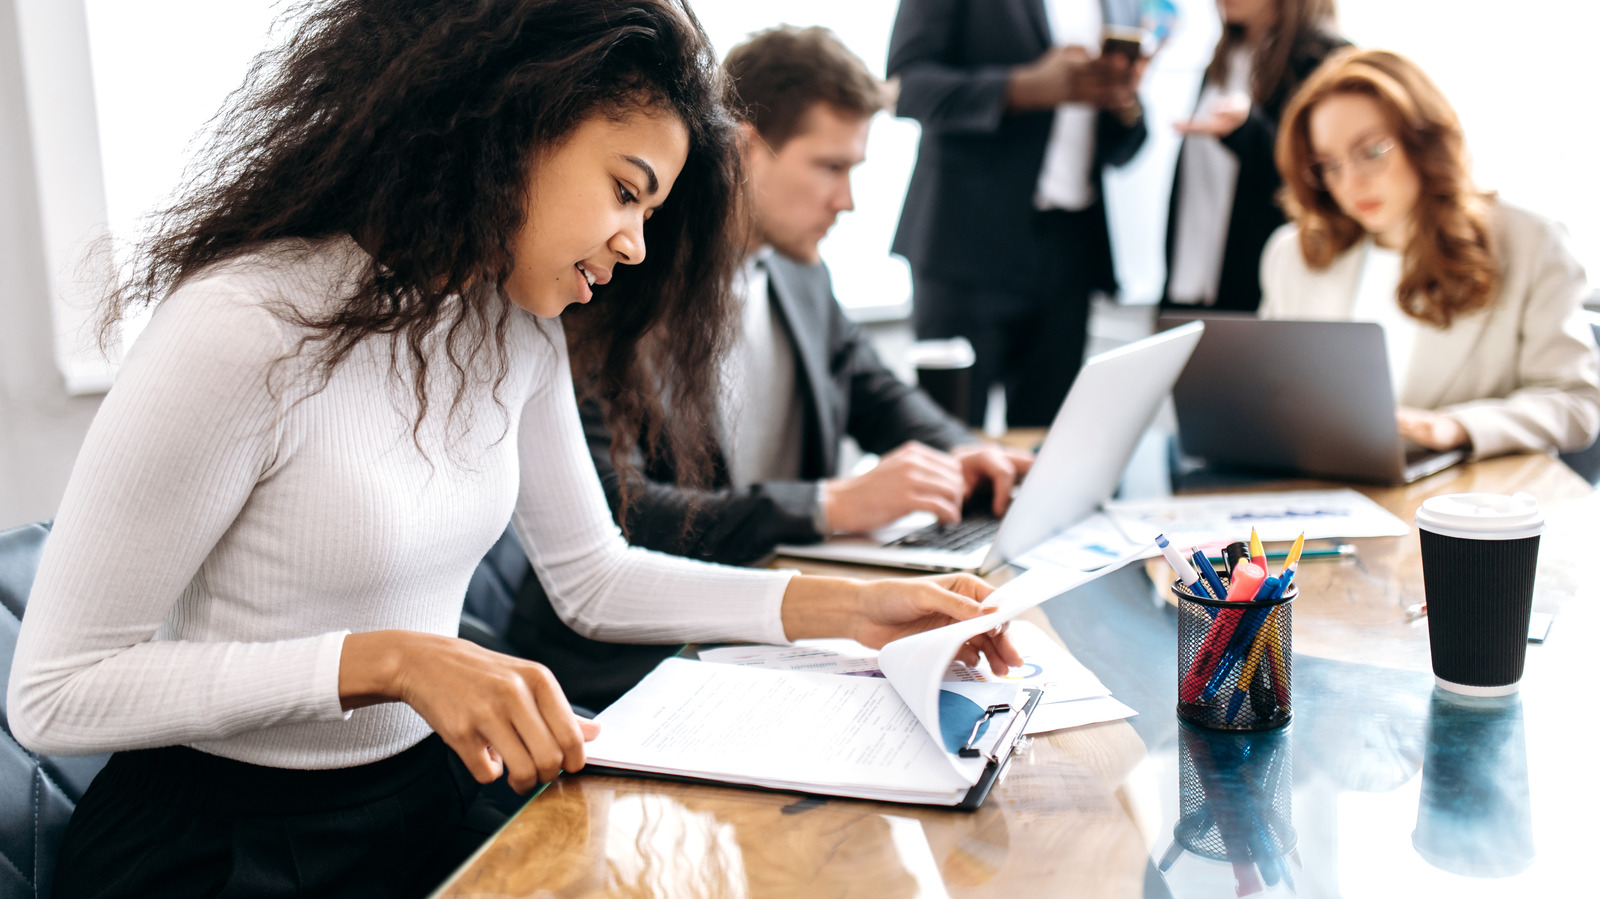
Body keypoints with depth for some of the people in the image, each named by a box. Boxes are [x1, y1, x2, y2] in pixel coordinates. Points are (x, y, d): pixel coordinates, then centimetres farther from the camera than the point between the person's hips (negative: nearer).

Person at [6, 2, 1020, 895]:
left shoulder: (517, 329, 1)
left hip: (429, 799, 7)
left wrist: (845, 607, -2)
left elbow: (593, 576, 9)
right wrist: (390, 660, -28)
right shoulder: (246, 329, -23)